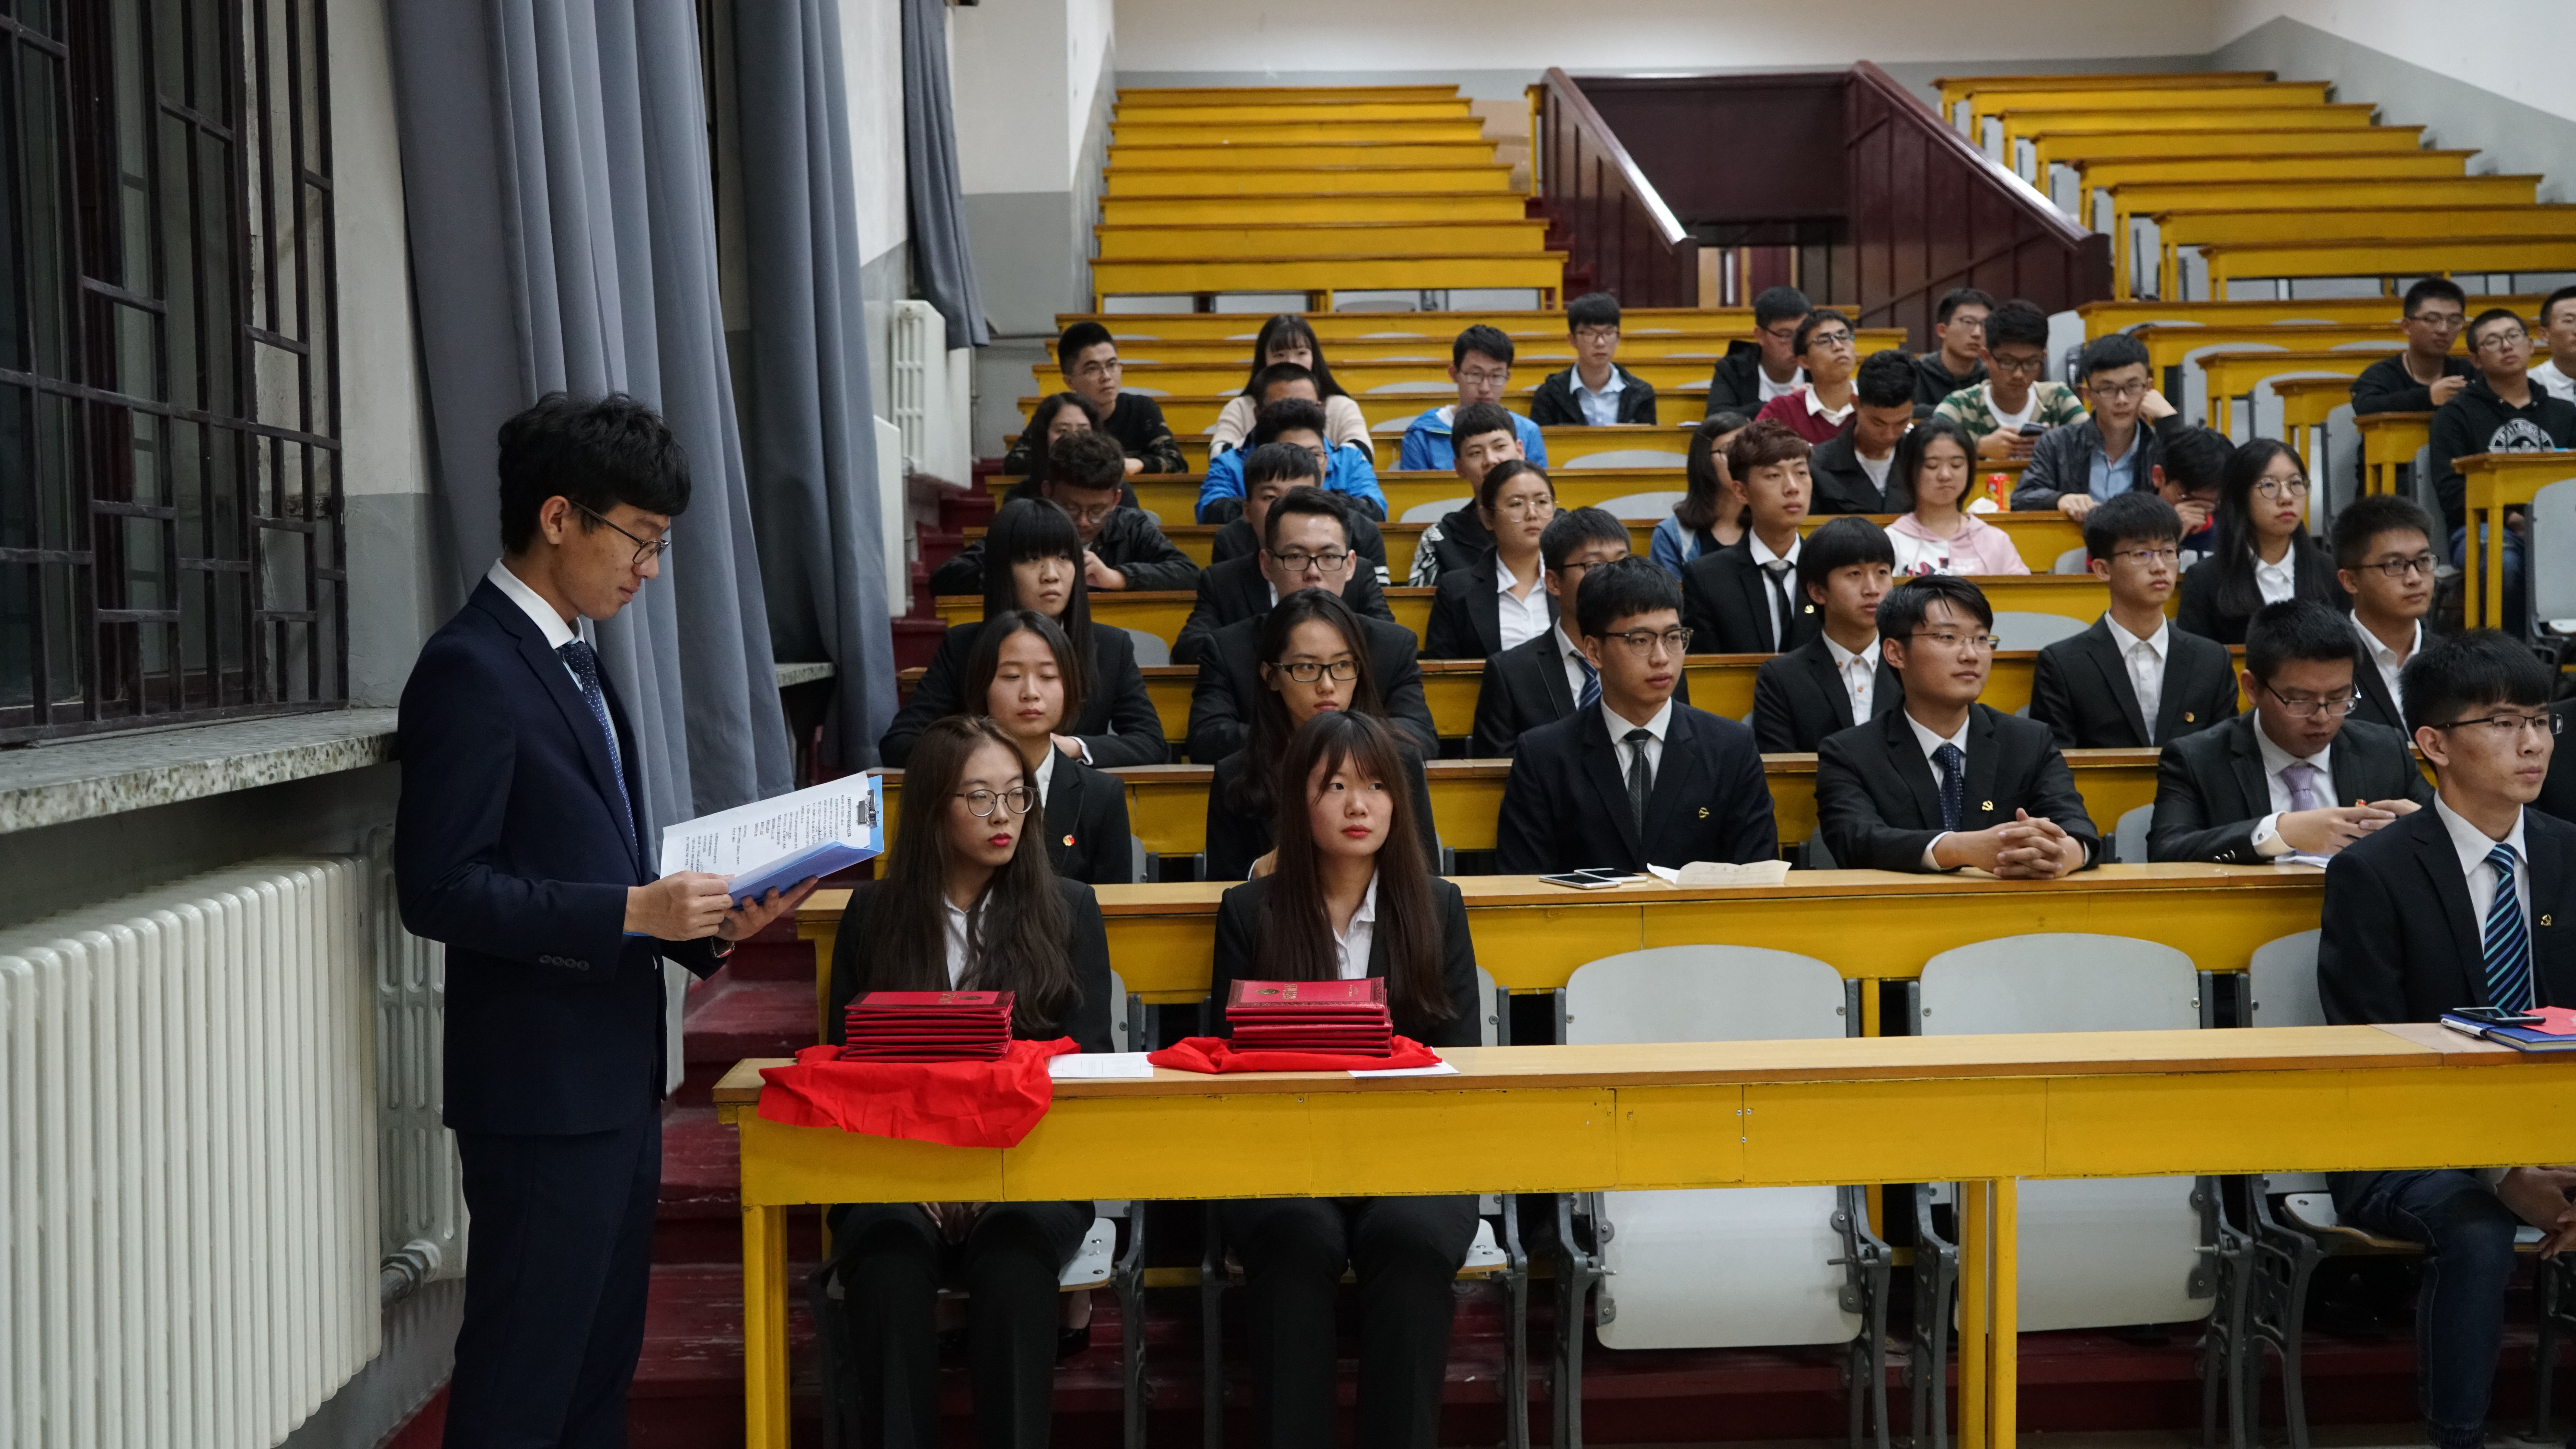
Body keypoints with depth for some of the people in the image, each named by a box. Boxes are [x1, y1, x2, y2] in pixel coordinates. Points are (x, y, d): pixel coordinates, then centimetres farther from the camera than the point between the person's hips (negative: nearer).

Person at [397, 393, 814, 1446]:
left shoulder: (570, 661, 14)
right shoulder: (471, 669, -14)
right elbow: (439, 890, -20)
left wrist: (706, 925, 3)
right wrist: (635, 912, -22)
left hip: (614, 1074, 9)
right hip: (541, 1086, -9)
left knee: (602, 1365, 16)